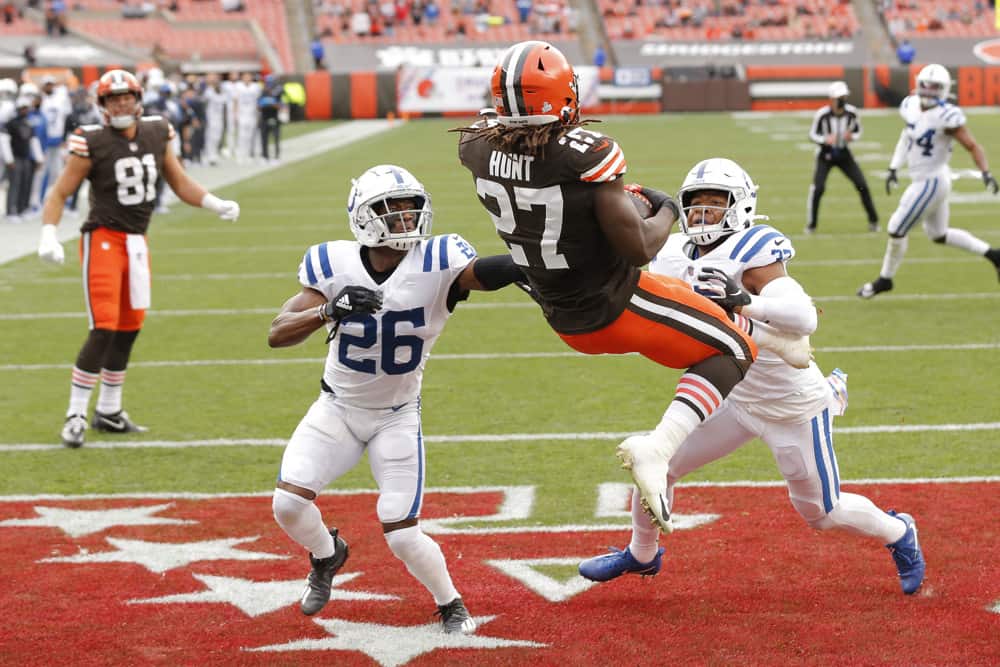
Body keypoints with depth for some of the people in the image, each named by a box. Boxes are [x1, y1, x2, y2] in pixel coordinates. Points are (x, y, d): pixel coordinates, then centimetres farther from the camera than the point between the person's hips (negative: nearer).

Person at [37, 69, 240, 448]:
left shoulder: (156, 134, 3)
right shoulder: (93, 143, -13)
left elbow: (179, 182, 13)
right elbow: (60, 193, -8)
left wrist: (216, 205, 0)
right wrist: (48, 234, -22)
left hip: (137, 242, 6)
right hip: (103, 239, -6)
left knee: (129, 328, 12)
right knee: (104, 329, -14)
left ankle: (108, 412, 25)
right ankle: (76, 414, -6)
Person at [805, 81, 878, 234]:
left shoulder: (852, 112, -13)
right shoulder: (823, 114, -21)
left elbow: (858, 132, 2)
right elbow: (812, 134, -8)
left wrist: (852, 137, -21)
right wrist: (825, 140, -28)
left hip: (844, 154, 3)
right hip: (826, 155, -2)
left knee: (862, 185, -3)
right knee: (818, 188, -14)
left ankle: (873, 221, 13)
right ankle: (811, 225, 2)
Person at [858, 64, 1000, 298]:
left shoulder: (947, 117, -23)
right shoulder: (911, 107, -1)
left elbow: (972, 146, -19)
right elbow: (906, 138, 15)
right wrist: (893, 169, 12)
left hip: (930, 182, -9)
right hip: (923, 180, 9)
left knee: (897, 230, 2)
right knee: (938, 234, 21)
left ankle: (885, 279, 23)